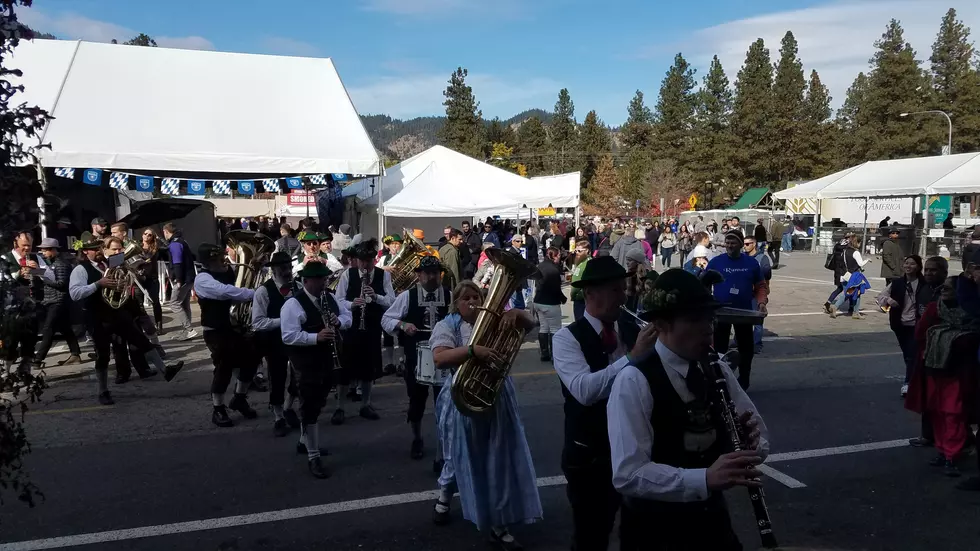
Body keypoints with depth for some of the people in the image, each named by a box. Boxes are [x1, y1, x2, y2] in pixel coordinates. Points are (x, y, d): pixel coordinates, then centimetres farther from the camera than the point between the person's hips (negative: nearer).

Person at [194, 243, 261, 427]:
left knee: (252, 357, 9)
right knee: (224, 366, -4)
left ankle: (239, 398, 29)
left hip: (233, 326, 7)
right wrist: (255, 293, -37)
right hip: (216, 331, -7)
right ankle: (218, 409, 16)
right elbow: (226, 292, -36)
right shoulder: (202, 279, -19)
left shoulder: (229, 272, 5)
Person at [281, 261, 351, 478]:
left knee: (317, 404, 20)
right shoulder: (293, 304, -17)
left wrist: (339, 321, -9)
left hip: (328, 359, 8)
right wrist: (316, 337, -33)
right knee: (309, 407, -3)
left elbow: (347, 315, 14)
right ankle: (313, 457, 5)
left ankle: (305, 441, 40)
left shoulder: (330, 298, 7)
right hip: (306, 363, -8)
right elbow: (288, 336, -23)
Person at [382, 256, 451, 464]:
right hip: (415, 358, 1)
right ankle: (417, 440, 45)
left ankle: (442, 454, 10)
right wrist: (402, 325, -18)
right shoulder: (407, 296, -3)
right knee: (416, 401, 19)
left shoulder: (451, 297, -5)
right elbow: (386, 319, -1)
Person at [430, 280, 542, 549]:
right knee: (462, 457, 13)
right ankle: (444, 497, 45)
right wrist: (473, 350, -39)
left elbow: (529, 323, 1)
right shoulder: (447, 326, -9)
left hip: (497, 399, 4)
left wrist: (515, 312, -22)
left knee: (500, 460, 6)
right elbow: (440, 358, -26)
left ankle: (498, 525, 17)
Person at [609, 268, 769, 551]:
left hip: (713, 517, 6)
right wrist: (704, 478, -38)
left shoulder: (716, 369, -1)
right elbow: (628, 474, -27)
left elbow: (759, 432, 4)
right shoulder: (634, 381, -21)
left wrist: (752, 443, -19)